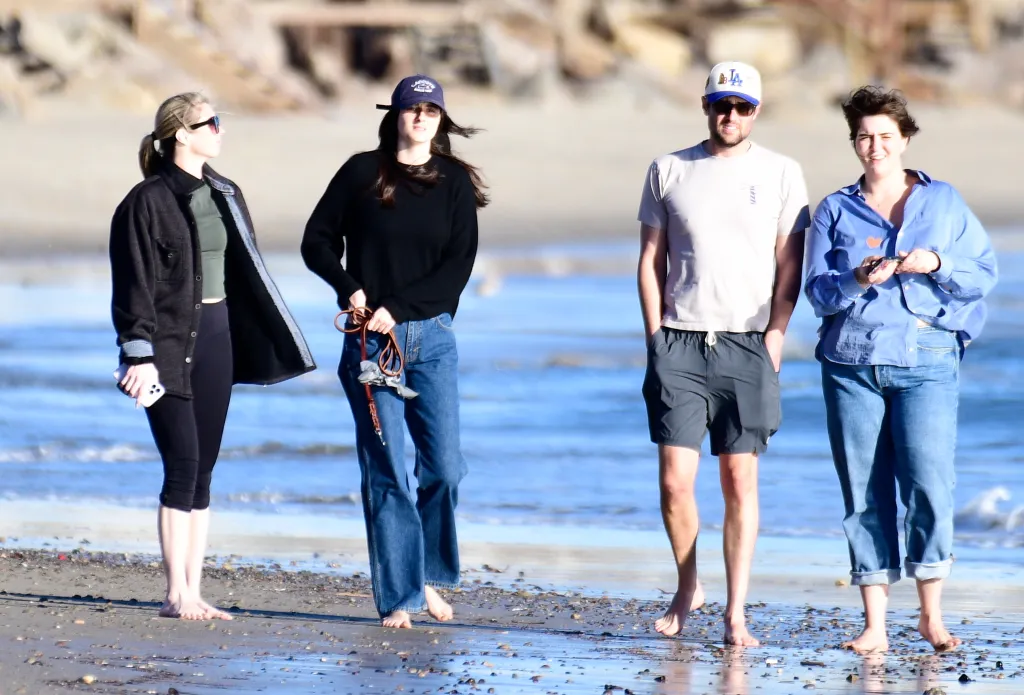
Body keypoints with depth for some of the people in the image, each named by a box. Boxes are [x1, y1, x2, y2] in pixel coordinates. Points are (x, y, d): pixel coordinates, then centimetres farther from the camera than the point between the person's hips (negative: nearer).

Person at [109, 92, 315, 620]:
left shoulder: (224, 195, 13)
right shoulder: (149, 202, -9)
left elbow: (242, 270, 17)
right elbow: (134, 285, -11)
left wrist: (267, 341, 16)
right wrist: (140, 355, -16)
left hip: (217, 335, 7)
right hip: (169, 342, -7)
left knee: (203, 470, 7)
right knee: (183, 465, -10)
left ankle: (193, 593, 9)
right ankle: (176, 595, -5)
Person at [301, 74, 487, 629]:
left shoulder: (455, 182, 6)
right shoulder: (362, 173, 5)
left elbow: (459, 266, 0)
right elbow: (317, 241, 8)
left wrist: (398, 309, -10)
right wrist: (350, 288, -9)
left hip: (432, 337, 1)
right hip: (369, 342, -1)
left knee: (443, 467, -5)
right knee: (385, 473, -3)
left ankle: (431, 577, 16)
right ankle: (398, 598, 0)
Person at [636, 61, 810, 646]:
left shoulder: (781, 174, 6)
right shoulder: (670, 171, 9)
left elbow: (789, 267, 4)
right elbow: (650, 260, 11)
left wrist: (774, 341, -5)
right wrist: (657, 339, 3)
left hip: (748, 345, -1)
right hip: (680, 343, 1)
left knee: (741, 480, -2)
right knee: (675, 480, -4)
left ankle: (736, 614, 0)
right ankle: (688, 587, 18)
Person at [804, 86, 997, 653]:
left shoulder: (943, 202, 10)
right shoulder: (835, 211, 12)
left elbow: (984, 273, 7)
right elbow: (818, 291, 6)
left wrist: (937, 264, -10)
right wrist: (858, 279, -13)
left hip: (925, 360, -1)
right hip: (851, 361, 1)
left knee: (929, 484, -13)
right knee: (865, 494, 0)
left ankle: (932, 616, 1)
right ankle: (875, 625, 3)